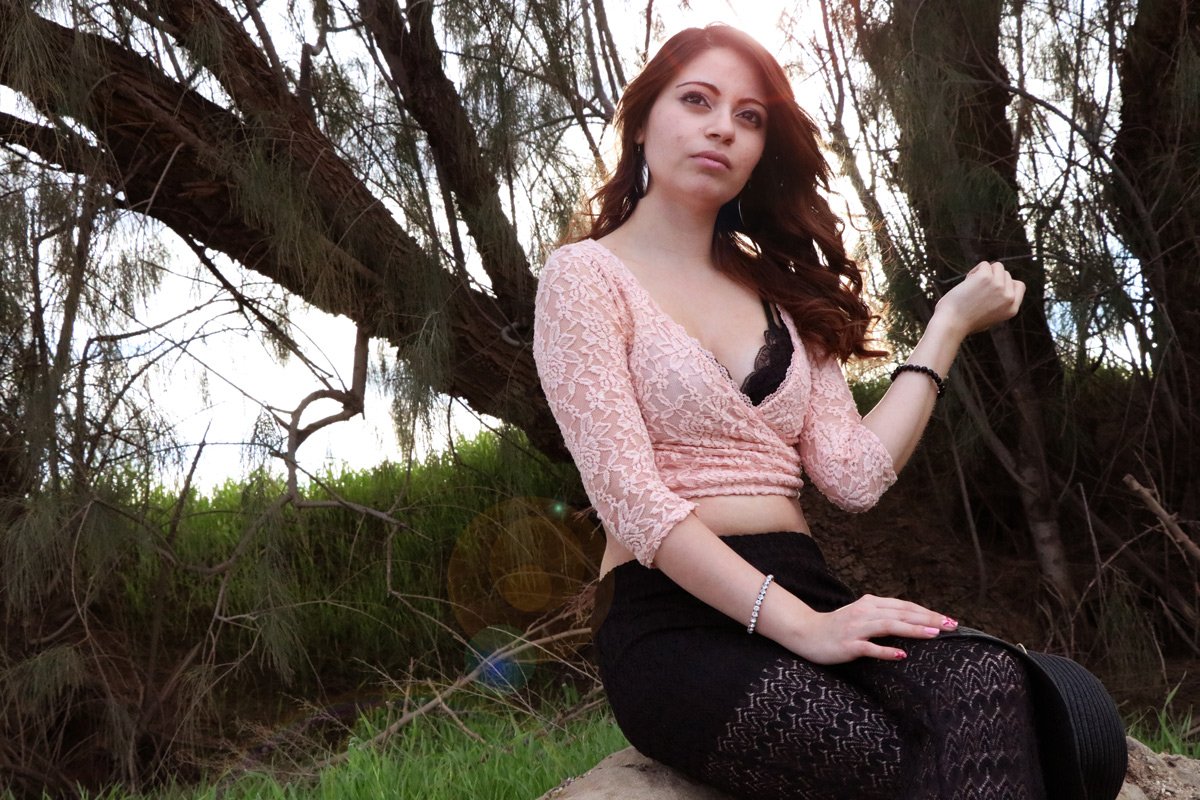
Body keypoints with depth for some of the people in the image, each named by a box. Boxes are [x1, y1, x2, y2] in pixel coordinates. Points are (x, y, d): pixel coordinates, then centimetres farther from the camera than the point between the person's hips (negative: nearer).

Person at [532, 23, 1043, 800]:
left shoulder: (780, 291, 22)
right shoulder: (586, 274, 3)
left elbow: (856, 475, 7)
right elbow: (630, 494, -12)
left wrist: (949, 326, 9)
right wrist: (799, 626, -20)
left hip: (806, 594, 6)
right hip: (674, 626, -5)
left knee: (988, 683, -30)